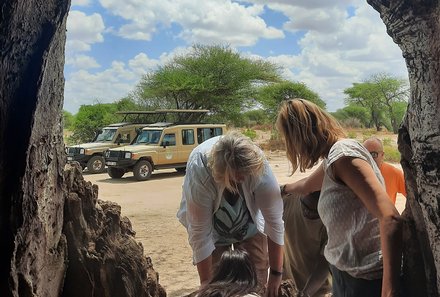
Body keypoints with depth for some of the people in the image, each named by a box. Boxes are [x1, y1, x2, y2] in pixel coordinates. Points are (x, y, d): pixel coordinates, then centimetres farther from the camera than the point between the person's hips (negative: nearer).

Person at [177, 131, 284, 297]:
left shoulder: (258, 165, -34)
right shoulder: (199, 171, -37)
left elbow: (274, 221, -27)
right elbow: (200, 233, -30)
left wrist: (276, 273, -23)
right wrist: (206, 284, -23)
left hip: (250, 224, 1)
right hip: (212, 225, -1)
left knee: (257, 279, -2)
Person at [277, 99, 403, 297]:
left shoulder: (342, 153, -19)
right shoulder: (332, 157, 9)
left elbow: (390, 219, -28)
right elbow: (307, 186, 32)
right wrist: (285, 188, 51)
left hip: (365, 278, -8)